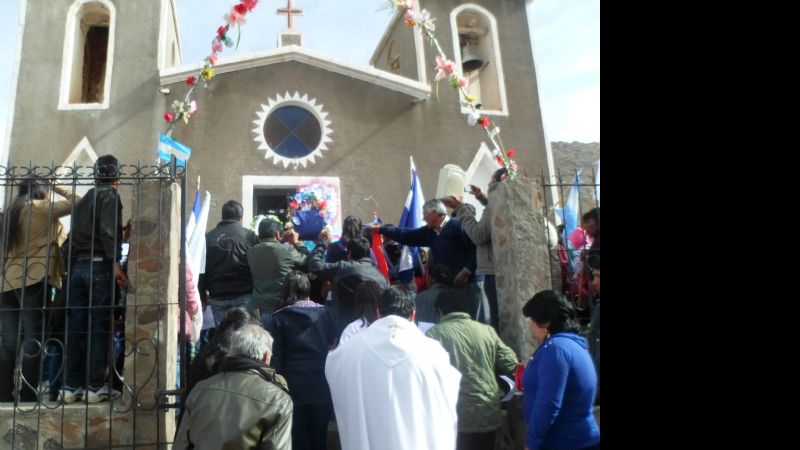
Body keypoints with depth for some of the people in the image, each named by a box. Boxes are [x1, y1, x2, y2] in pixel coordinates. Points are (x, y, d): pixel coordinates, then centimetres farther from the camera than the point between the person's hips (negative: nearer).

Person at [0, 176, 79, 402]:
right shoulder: (42, 207, 0)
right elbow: (76, 203, 0)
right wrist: (58, 188, 14)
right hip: (34, 279, -7)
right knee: (33, 339, -8)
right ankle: (28, 396, -10)